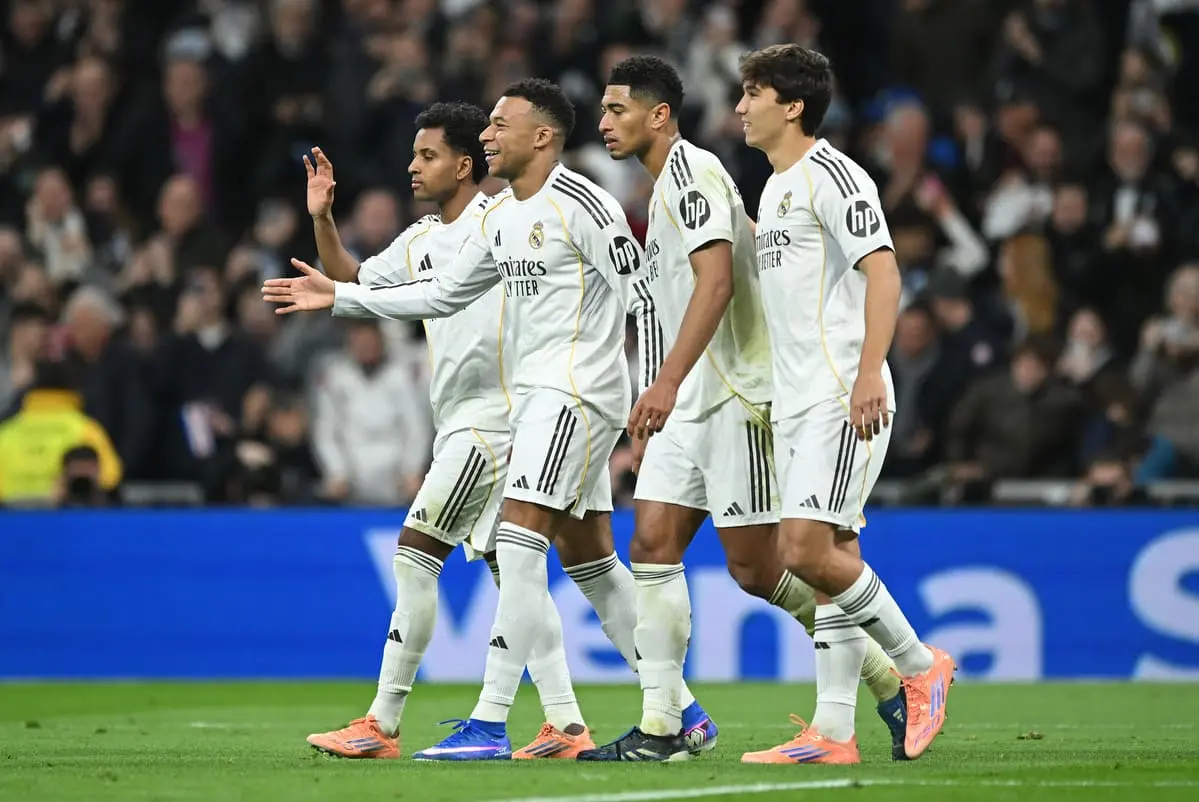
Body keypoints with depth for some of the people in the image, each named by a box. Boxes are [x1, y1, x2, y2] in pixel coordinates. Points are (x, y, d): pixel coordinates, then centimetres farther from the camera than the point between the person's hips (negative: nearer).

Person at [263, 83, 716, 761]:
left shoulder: (582, 205, -13)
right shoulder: (500, 217, 14)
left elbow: (644, 297, -14)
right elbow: (443, 295, 22)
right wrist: (338, 296, 19)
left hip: (577, 392, -10)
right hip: (535, 395, 10)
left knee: (518, 540, -15)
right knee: (591, 560, 11)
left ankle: (490, 724, -17)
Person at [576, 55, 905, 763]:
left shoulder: (690, 170, -12)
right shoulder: (669, 183, 19)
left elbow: (716, 282, -24)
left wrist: (667, 384, -31)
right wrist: (661, 403, 25)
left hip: (737, 397, -10)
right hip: (692, 401, 10)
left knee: (754, 568, -7)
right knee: (652, 545, 0)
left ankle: (888, 675, 7)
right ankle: (662, 727, -2)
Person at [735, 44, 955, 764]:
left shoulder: (833, 176, -10)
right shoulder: (776, 189, 20)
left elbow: (882, 271, -19)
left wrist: (869, 372, -29)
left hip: (845, 398, -9)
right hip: (798, 402, 9)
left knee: (808, 550, -16)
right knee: (830, 558, 6)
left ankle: (920, 665, -1)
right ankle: (833, 733, 5)